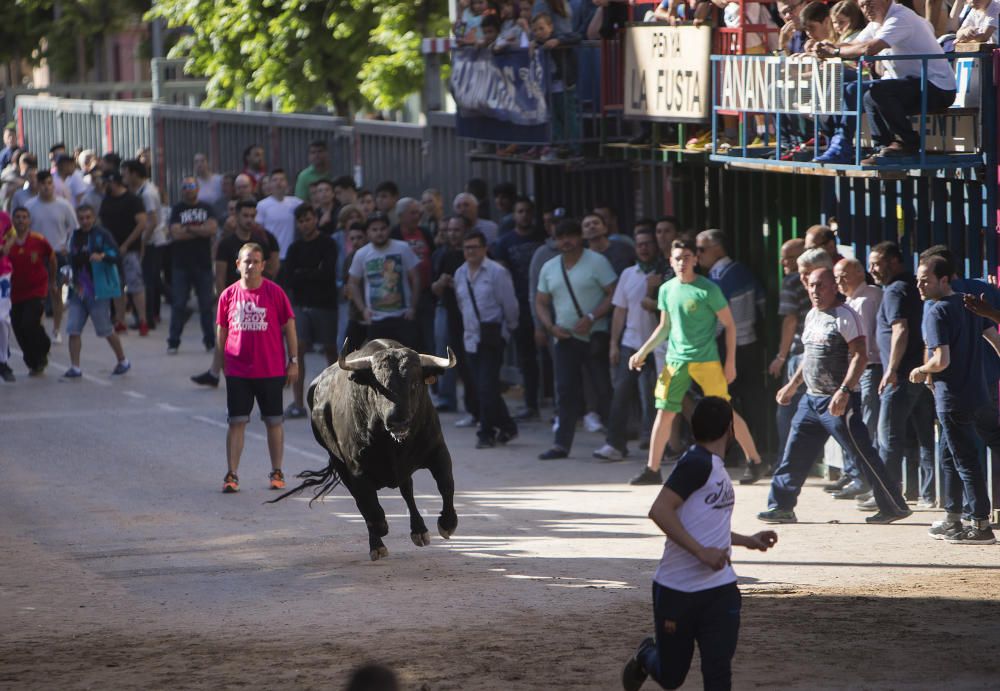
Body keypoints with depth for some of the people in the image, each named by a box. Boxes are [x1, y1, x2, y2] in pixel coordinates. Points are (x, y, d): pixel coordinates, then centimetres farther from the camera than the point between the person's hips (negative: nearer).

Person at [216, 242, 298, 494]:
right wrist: (220, 363, 10)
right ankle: (232, 475, 1)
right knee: (236, 422, -1)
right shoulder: (228, 295, 2)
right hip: (237, 371, 1)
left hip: (271, 371, -1)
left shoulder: (275, 293, -3)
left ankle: (277, 473, 19)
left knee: (274, 422, 8)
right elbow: (221, 332, 10)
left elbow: (289, 327, 1)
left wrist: (293, 361, -2)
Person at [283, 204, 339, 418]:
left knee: (330, 350, 4)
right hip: (300, 304, 3)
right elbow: (290, 280, 1)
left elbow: (328, 274, -13)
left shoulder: (327, 244, -1)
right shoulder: (295, 248, 11)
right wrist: (314, 274, -9)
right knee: (297, 350, -8)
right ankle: (298, 403, -9)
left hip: (324, 304, -3)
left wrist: (303, 274, -5)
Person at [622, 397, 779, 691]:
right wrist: (701, 552, -27)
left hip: (720, 589, 7)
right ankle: (646, 657, 43)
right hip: (677, 588, -7)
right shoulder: (697, 463, -14)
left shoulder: (715, 467, 13)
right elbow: (659, 510, -25)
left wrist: (747, 541, 28)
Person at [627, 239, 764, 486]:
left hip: (706, 360, -5)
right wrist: (643, 352, 12)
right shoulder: (667, 290, 7)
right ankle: (652, 470, 8)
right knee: (664, 413, 2)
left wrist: (730, 363, -8)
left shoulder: (708, 290, -9)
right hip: (675, 360, 5)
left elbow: (729, 325, -4)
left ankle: (755, 462, 6)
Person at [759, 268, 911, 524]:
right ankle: (781, 506, 14)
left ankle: (894, 506, 1)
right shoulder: (812, 316, 15)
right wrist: (793, 385, 28)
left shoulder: (844, 316, -12)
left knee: (862, 454, -6)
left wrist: (844, 391, -28)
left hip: (839, 401, -9)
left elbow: (860, 356, -20)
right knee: (794, 453, 7)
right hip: (812, 398, 9)